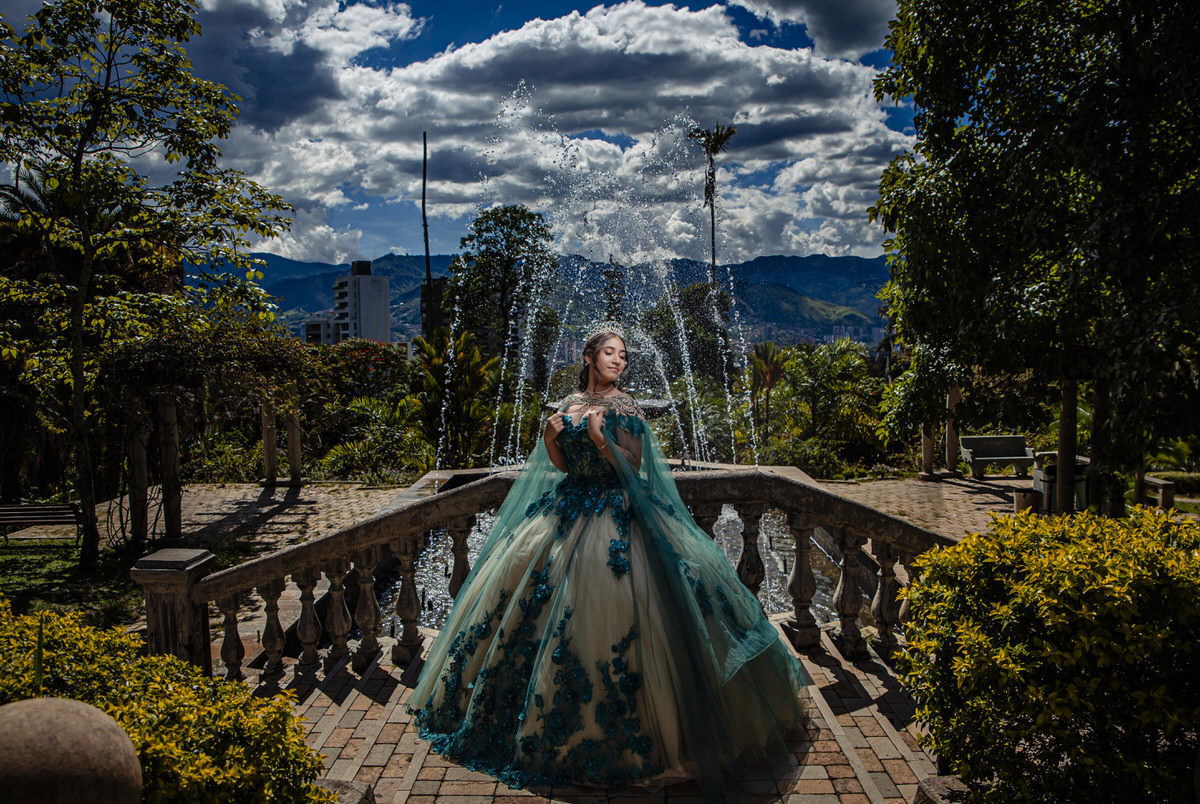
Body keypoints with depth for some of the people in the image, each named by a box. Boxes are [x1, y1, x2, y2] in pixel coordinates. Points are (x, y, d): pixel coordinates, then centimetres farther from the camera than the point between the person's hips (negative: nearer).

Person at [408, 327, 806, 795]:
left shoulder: (623, 406, -5)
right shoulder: (570, 404, 10)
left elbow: (633, 465, -10)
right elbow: (563, 466, 12)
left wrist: (600, 439, -23)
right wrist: (551, 439, -6)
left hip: (613, 516, -6)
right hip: (569, 507, 6)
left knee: (604, 611, -10)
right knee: (524, 579, 8)